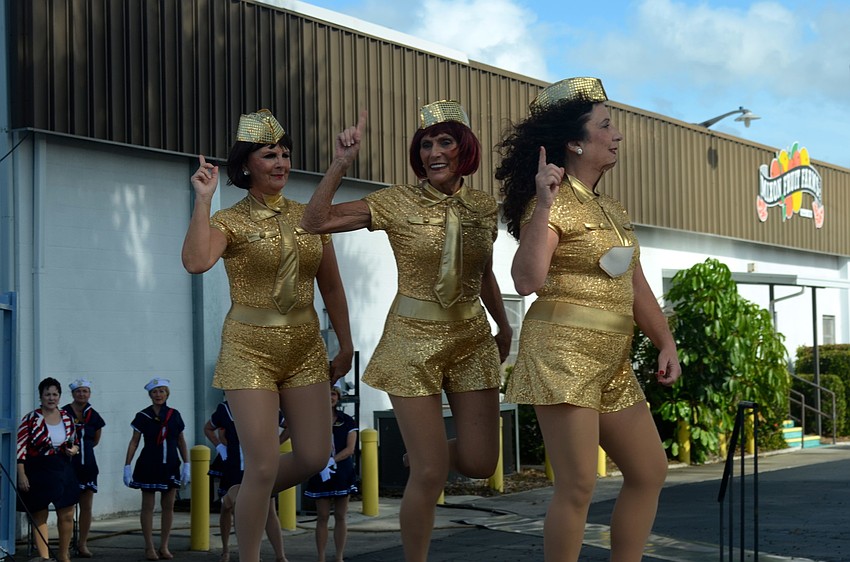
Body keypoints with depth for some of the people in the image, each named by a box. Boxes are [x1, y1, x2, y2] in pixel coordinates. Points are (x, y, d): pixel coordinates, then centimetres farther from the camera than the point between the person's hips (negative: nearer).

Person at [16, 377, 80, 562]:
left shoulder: (66, 417, 5)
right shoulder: (31, 419, -9)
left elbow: (74, 441, 19)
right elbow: (20, 448, -10)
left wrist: (74, 449, -5)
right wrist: (21, 475, -14)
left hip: (62, 470, 4)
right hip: (38, 472, -4)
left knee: (67, 515, 7)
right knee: (39, 517, 5)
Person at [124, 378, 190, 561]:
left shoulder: (174, 415, 5)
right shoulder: (143, 416, -2)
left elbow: (181, 441, 11)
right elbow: (134, 442, 1)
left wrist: (186, 464, 6)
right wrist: (127, 466, -5)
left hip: (170, 466, 3)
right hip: (148, 466, -3)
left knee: (168, 506, 4)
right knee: (148, 506, 1)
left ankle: (164, 547, 11)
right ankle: (149, 547, 6)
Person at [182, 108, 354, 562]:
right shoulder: (229, 221, -5)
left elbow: (331, 287, 14)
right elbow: (195, 262, -27)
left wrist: (345, 345, 16)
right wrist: (203, 199, -22)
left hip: (305, 347, 5)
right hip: (249, 349, -5)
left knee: (314, 458, 5)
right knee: (264, 465, -8)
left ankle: (244, 496, 32)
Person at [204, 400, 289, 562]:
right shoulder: (225, 409, -2)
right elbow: (208, 428, 17)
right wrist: (220, 447, 3)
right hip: (232, 468, 2)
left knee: (269, 511, -8)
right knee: (227, 508, 14)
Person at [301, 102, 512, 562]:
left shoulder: (484, 206, 4)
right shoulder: (399, 202, -8)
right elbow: (315, 221, -14)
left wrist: (504, 328, 29)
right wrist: (341, 164, -22)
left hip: (472, 338, 4)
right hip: (414, 338, -4)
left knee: (480, 462, 5)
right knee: (430, 474, -5)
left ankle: (421, 454, 39)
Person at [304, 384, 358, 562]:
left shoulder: (347, 421, 5)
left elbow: (350, 449, -3)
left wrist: (332, 460, -17)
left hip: (342, 473, 1)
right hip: (320, 474, -1)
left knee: (341, 516, 3)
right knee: (322, 517, 0)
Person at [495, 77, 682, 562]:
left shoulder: (613, 210, 16)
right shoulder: (551, 205, -9)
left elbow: (637, 288, 19)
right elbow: (528, 280, -23)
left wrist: (666, 343, 9)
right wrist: (544, 206, -26)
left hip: (613, 362, 9)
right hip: (563, 352, -9)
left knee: (650, 472, 11)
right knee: (578, 485, -11)